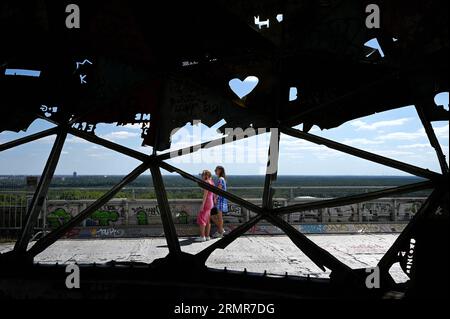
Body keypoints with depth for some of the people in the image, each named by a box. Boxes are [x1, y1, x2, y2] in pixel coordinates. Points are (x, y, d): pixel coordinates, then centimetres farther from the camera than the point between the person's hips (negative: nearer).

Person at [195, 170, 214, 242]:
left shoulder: (206, 182, -15)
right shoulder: (212, 182, 13)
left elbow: (205, 194, -20)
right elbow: (213, 194, 17)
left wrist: (202, 205, -20)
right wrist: (213, 204, 22)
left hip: (206, 202, -9)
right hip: (211, 203, 9)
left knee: (201, 219, -4)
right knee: (207, 220, 11)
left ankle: (202, 237, -5)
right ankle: (207, 236, 12)